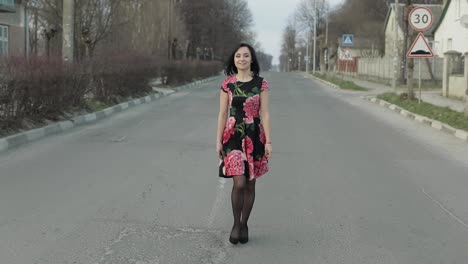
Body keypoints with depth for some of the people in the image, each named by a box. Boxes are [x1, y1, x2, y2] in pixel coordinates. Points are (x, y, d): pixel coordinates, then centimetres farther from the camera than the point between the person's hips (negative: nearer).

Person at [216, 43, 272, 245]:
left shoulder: (261, 83, 0)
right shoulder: (227, 84, 2)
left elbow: (264, 113, -1)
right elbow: (222, 114, 4)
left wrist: (268, 141, -6)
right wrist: (218, 140, 1)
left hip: (254, 136, 1)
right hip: (233, 136, -1)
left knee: (250, 184, 7)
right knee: (239, 183, -13)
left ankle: (244, 224, 23)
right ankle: (236, 223, 8)